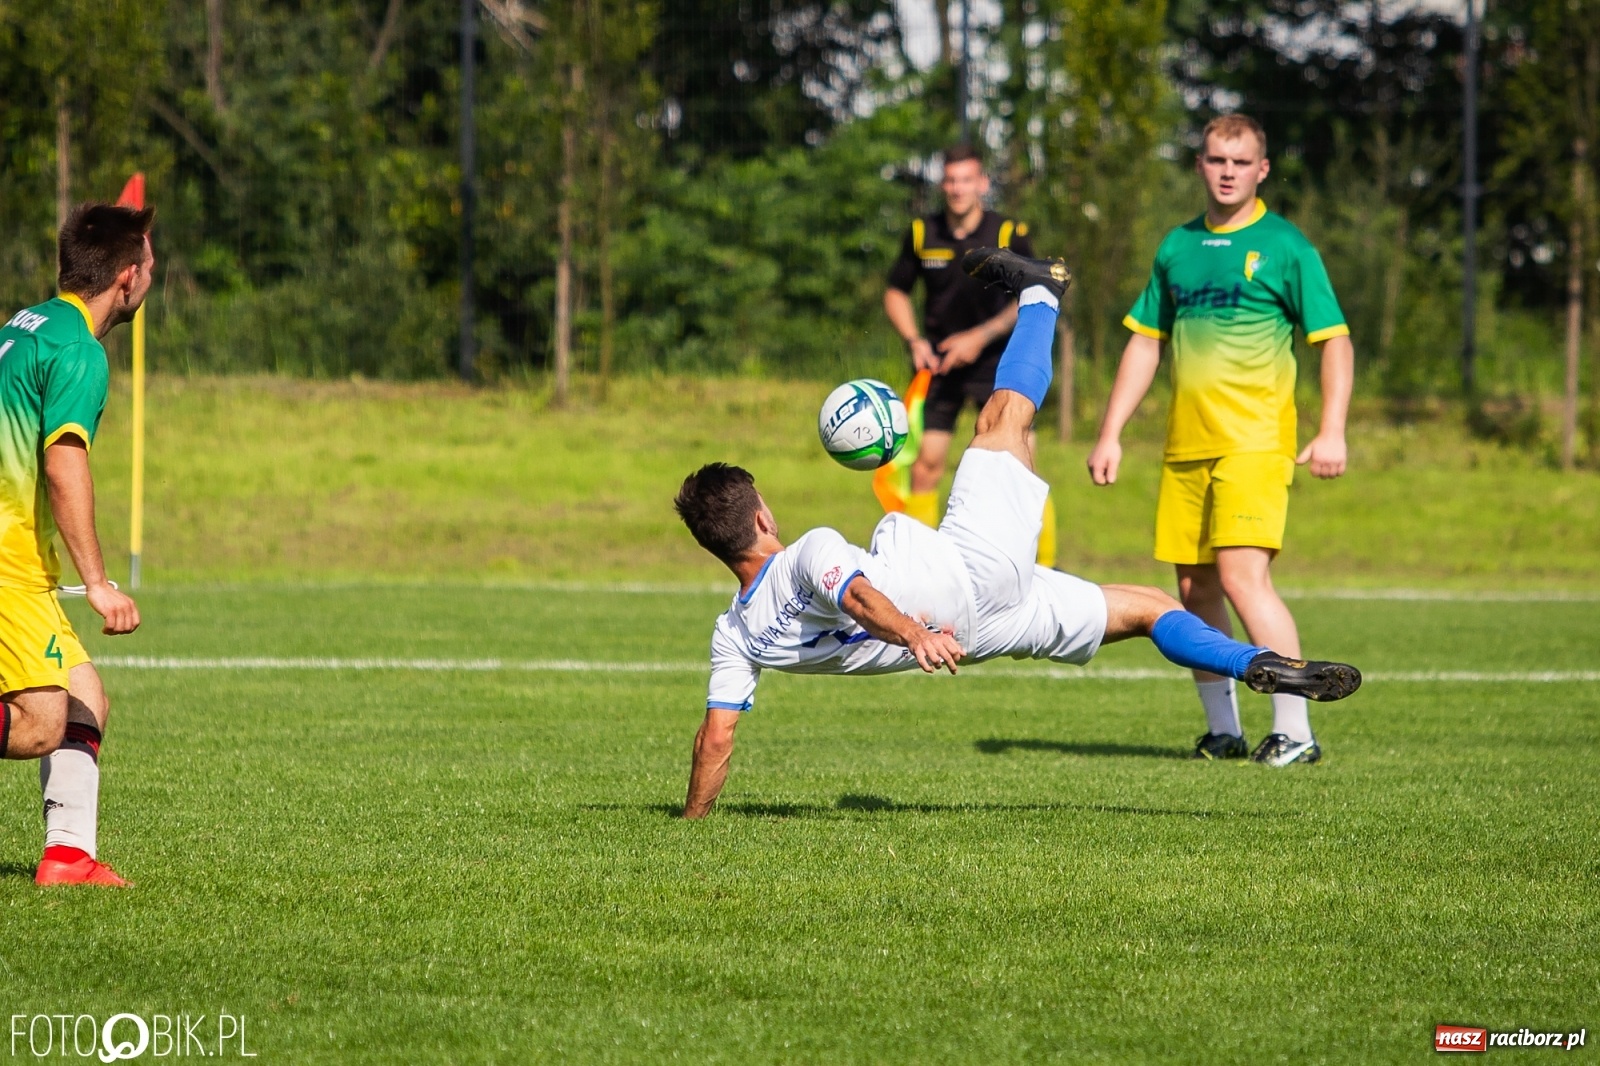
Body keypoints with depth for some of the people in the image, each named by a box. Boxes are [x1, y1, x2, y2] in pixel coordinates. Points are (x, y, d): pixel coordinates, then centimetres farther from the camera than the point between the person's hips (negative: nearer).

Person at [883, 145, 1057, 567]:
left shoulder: (1010, 234, -7)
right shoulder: (922, 234, 1)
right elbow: (896, 292, 12)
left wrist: (981, 337, -15)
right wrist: (914, 341, -3)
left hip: (997, 361, -2)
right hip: (939, 361, 2)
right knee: (925, 463, -4)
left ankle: (1045, 565, 1)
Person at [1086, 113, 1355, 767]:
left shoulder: (1284, 246, -1)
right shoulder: (1178, 247, 14)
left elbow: (1335, 341, -2)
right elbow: (1145, 342, 20)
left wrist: (1332, 431, -13)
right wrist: (1110, 434, 15)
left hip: (1254, 440, -6)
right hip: (1185, 444, 6)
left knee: (1242, 576, -18)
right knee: (1195, 590, 7)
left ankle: (1295, 732, -16)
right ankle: (1222, 730, 20)